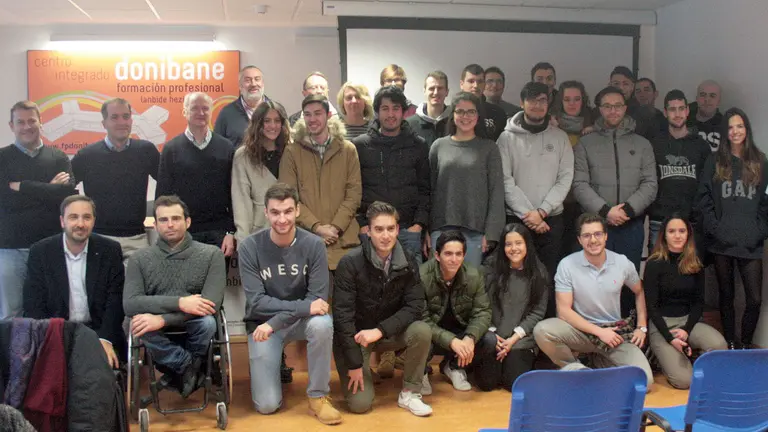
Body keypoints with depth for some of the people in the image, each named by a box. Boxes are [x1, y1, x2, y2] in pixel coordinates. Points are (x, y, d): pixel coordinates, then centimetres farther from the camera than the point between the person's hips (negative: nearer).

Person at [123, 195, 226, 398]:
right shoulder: (140, 259, 0)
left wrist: (163, 319, -28)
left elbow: (211, 304, -17)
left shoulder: (211, 254, -5)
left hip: (192, 326, 0)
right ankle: (191, 365, -11)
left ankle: (180, 369, -3)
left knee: (207, 322, -34)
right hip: (160, 334, 1)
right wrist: (179, 303, -27)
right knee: (140, 324, -32)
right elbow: (129, 304, -13)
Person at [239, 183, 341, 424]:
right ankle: (272, 365, 25)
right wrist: (304, 306, -29)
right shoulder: (250, 248, -15)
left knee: (322, 324, -35)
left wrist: (274, 323, -26)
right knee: (267, 405, -10)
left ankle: (318, 396, -13)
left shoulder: (313, 245, -14)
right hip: (262, 323, 0)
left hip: (300, 321, 1)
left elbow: (318, 298, -17)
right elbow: (256, 302, -19)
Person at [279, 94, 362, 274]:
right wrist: (316, 227, -11)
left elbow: (354, 193, 4)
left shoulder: (348, 149, 9)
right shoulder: (292, 151, 4)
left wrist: (336, 227, -8)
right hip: (306, 237, -1)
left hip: (343, 238, 1)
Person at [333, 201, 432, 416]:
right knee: (360, 403, -15)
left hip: (389, 332, 3)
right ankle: (366, 365, 19)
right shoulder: (350, 263, -21)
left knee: (422, 331, -27)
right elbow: (342, 315, -20)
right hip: (355, 335, -3)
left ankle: (409, 393, -7)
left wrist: (379, 331, -28)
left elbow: (414, 306, -14)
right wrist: (354, 363, -20)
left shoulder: (407, 263, -9)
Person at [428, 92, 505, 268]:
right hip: (441, 228, 1)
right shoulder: (439, 146, 9)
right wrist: (425, 229, 2)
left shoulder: (489, 148, 4)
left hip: (475, 231, -1)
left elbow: (496, 192, 0)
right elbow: (429, 189, 8)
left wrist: (491, 232, -7)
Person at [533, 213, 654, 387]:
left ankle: (601, 359, 11)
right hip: (581, 330, -2)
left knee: (644, 380, -18)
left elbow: (639, 292, 17)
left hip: (615, 332, 2)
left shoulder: (622, 262, -3)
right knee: (542, 330, -33)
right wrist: (599, 331, -18)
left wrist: (642, 327, 7)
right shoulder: (567, 265, -12)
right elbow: (564, 310, -13)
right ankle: (575, 369, -4)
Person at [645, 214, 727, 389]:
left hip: (688, 320, 4)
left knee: (719, 344, -29)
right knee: (684, 380, -21)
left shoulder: (695, 264, 5)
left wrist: (687, 329, -10)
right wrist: (670, 338, -17)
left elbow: (699, 302, 7)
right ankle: (663, 354, 11)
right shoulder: (654, 264, -8)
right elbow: (651, 305, -8)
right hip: (661, 324, -4)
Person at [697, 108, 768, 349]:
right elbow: (704, 200, 2)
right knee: (726, 296, 10)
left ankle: (746, 343, 13)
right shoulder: (715, 162, 6)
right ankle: (730, 343, 22)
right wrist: (714, 228, -8)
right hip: (722, 243, 0)